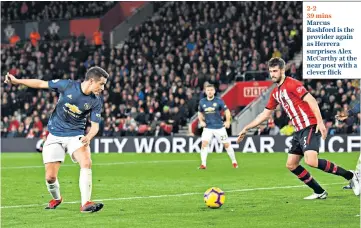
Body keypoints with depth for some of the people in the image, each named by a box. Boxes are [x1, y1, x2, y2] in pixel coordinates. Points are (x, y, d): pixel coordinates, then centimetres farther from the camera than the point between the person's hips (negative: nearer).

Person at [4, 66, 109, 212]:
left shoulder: (96, 102, -7)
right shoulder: (67, 85, -12)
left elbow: (95, 125, -4)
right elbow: (41, 84, -2)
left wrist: (89, 137, -27)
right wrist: (17, 81, -5)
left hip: (76, 135, 0)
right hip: (55, 136, 0)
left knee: (86, 163, -28)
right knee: (50, 177, -3)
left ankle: (85, 203, -27)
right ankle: (56, 199, 30)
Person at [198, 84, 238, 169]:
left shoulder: (219, 101, -7)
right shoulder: (202, 102, 1)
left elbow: (227, 111, -2)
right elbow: (200, 113, 16)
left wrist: (228, 121, -14)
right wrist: (201, 121, -1)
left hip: (219, 127, -1)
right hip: (208, 127, 1)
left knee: (226, 144, 4)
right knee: (204, 143, -17)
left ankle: (234, 161, 23)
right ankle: (203, 164, -13)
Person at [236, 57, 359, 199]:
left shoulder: (292, 84, -9)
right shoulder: (275, 93, 18)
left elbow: (311, 101, -16)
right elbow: (265, 114, 26)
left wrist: (320, 122, -25)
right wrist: (247, 128, 25)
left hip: (310, 127, -10)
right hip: (299, 130, 10)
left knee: (311, 161, -26)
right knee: (291, 165, 6)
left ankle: (349, 175, -13)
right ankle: (319, 192, 11)